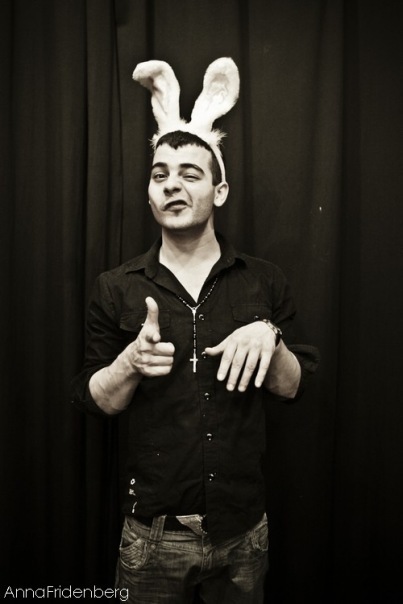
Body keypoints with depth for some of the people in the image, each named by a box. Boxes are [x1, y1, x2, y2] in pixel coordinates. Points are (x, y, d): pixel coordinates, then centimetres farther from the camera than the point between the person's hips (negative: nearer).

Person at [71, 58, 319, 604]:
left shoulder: (264, 281, -3)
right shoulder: (116, 289, -5)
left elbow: (293, 387, -1)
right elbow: (94, 400, -2)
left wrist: (270, 337, -20)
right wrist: (132, 362, -22)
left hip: (243, 531, 1)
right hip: (152, 533, 0)